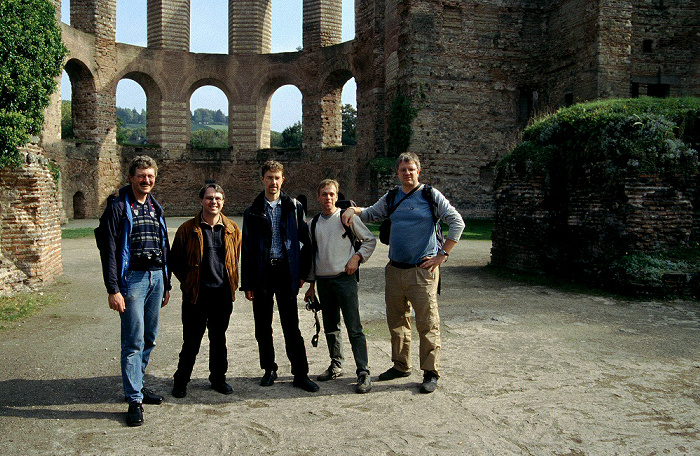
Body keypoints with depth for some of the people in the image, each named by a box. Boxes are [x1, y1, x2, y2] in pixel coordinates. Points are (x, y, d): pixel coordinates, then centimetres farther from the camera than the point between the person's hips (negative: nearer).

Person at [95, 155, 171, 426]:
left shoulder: (155, 208, 15)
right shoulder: (118, 207, -4)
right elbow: (109, 251, -9)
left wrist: (166, 284, 18)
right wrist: (113, 290, -16)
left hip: (156, 277, 6)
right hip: (132, 279, -6)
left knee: (150, 338, 11)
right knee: (134, 341, -6)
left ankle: (137, 384, 26)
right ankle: (134, 399, 1)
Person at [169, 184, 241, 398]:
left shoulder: (232, 230, 6)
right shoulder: (187, 229, -3)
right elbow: (175, 261, 4)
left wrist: (232, 284, 12)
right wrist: (188, 283, 2)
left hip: (223, 294, 3)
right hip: (196, 296, -3)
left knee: (219, 339, 15)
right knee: (191, 342, 4)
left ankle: (218, 378, 31)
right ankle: (181, 381, 23)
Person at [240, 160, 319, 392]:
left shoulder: (294, 207, 6)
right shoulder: (253, 212, 6)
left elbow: (304, 241, 7)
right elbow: (246, 249, 6)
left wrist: (302, 273, 2)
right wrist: (247, 283, 2)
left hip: (286, 271, -1)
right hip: (261, 273, 1)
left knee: (291, 326, 0)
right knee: (262, 325, 9)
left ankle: (300, 374, 8)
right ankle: (269, 369, 24)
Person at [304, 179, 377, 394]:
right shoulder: (313, 223, 11)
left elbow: (370, 240, 6)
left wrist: (356, 258, -9)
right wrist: (311, 284, 17)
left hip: (345, 278, -5)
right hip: (323, 280, 5)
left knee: (354, 328, -8)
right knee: (330, 327, 13)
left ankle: (363, 373, -5)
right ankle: (336, 365, 28)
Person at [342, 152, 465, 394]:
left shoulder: (431, 196, -2)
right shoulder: (391, 198, 11)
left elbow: (457, 222, -2)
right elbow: (371, 214, 25)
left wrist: (442, 255, -6)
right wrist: (353, 209, 4)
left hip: (422, 271, -5)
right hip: (394, 269, 5)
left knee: (427, 323, -3)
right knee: (397, 321, 13)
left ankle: (431, 372, 8)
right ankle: (401, 366, 28)